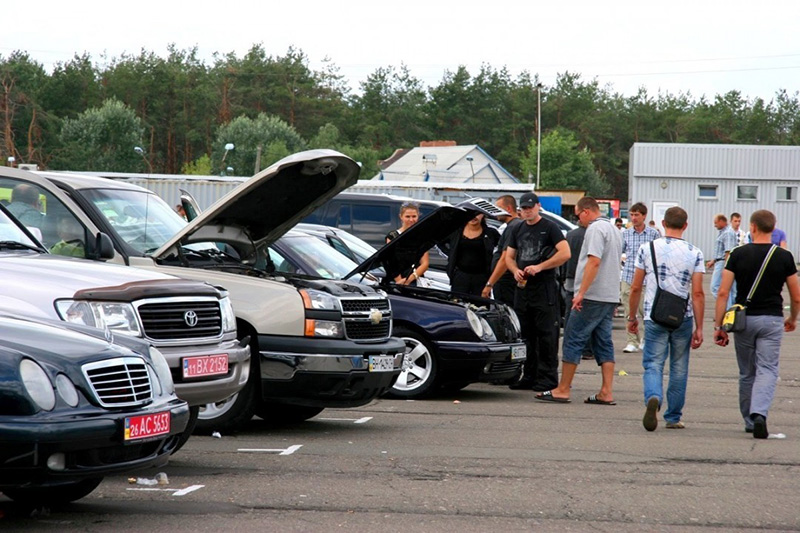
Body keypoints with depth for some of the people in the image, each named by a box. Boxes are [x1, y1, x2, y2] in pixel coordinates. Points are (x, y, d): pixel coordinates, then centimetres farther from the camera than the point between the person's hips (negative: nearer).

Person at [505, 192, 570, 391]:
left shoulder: (549, 228, -3)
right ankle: (529, 376, 14)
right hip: (522, 288, 7)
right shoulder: (517, 230, 16)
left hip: (544, 287, -6)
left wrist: (540, 267, -17)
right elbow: (509, 257, 20)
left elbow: (565, 253, -13)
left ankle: (548, 377, -6)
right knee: (525, 335, 8)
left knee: (546, 334, -7)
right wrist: (515, 271, -3)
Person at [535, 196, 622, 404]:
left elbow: (594, 262, -22)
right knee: (604, 343, 8)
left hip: (593, 296, -9)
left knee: (573, 340, -4)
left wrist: (581, 293, -23)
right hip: (610, 297, 9)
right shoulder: (612, 228, 19)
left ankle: (563, 390, -3)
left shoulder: (595, 229, -11)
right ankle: (606, 393, 2)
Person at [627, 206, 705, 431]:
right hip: (683, 319, 1)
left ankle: (653, 398, -29)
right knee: (679, 368, 12)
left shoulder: (647, 249, 0)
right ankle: (673, 417, 18)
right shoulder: (694, 253, -2)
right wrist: (699, 328, 0)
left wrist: (632, 317, 16)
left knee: (653, 364, 0)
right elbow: (697, 293, -5)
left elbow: (636, 288, 3)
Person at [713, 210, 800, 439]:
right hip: (771, 319, -1)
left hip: (743, 319, 1)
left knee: (747, 374, 15)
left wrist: (719, 326, -2)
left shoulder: (739, 254, -2)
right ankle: (759, 414, -26)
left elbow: (723, 293, -6)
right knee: (767, 370, -3)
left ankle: (749, 421, 24)